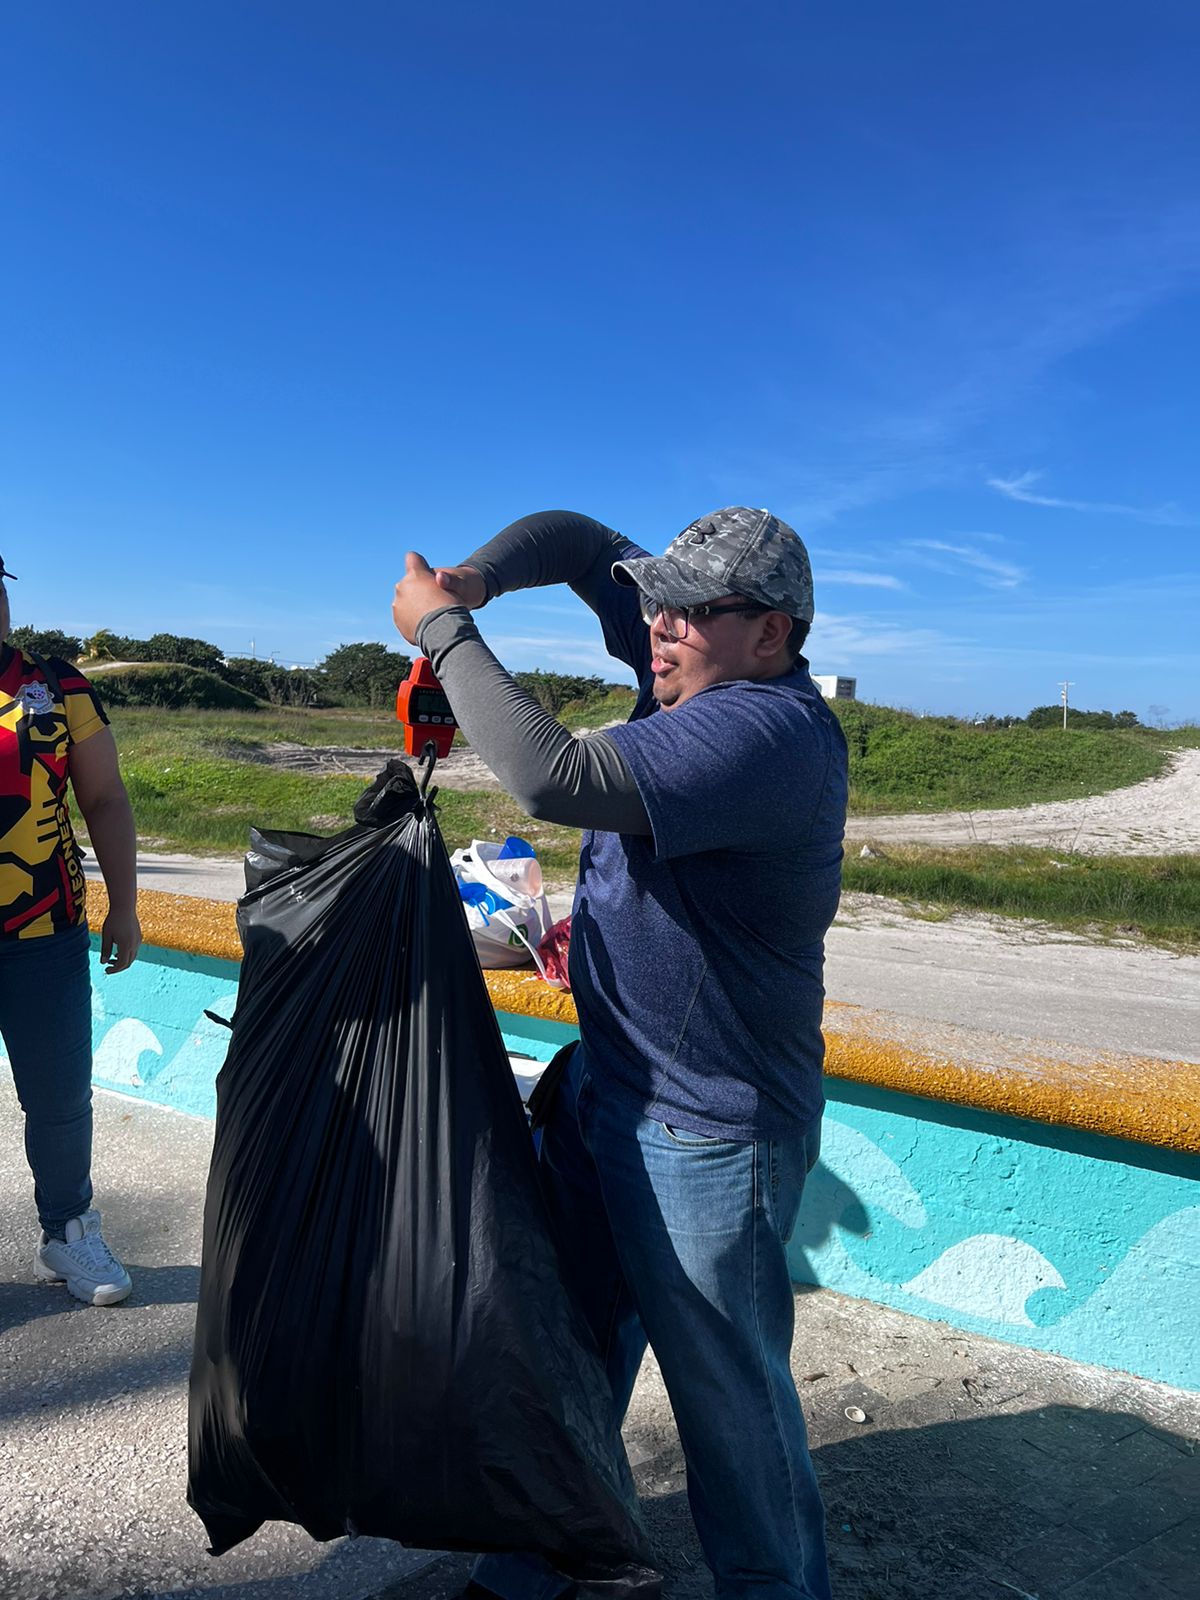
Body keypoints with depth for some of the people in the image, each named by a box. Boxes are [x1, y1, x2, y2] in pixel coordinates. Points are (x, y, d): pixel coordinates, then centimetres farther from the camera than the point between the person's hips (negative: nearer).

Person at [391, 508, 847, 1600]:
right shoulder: (703, 670, 2)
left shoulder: (768, 730, -26)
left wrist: (445, 631, -21)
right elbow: (581, 540, 12)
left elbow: (553, 775, -35)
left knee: (728, 1393, 11)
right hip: (602, 1086, 9)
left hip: (705, 1138, -9)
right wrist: (477, 577, -8)